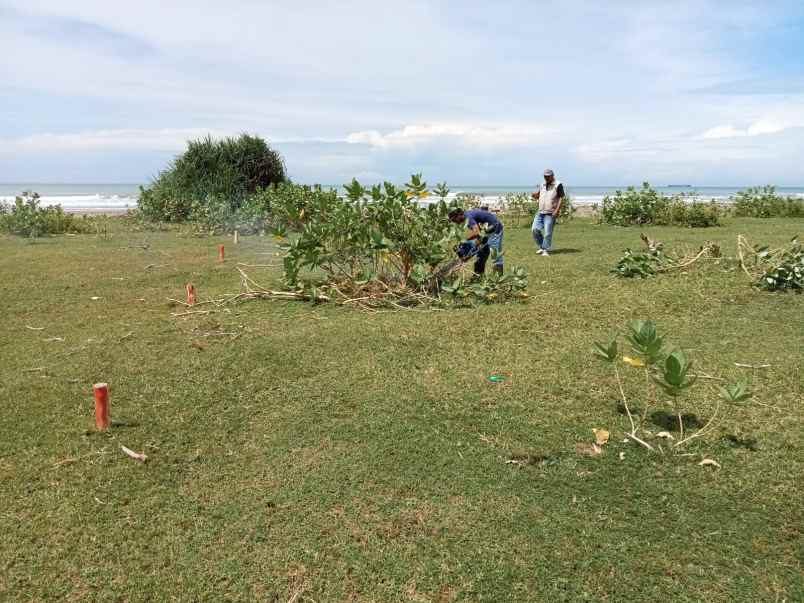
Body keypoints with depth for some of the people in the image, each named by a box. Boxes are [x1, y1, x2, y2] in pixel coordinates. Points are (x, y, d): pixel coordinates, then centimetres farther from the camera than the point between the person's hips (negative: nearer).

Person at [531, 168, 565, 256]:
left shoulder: (558, 185, -3)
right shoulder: (543, 185, 17)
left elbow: (561, 198, -7)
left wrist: (557, 210, -17)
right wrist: (535, 196, 1)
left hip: (550, 213, -6)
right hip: (540, 212, 6)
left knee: (547, 233, -8)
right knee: (535, 229, -3)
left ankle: (546, 250, 4)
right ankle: (542, 247, 13)